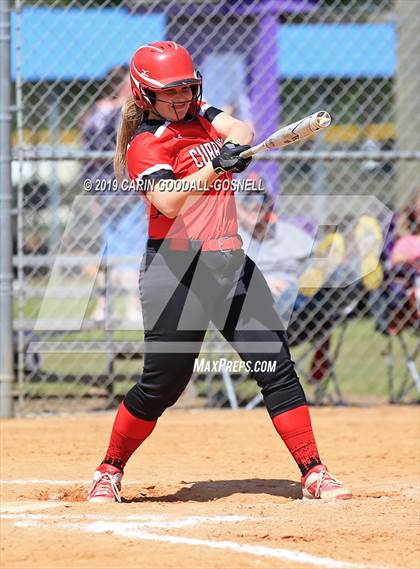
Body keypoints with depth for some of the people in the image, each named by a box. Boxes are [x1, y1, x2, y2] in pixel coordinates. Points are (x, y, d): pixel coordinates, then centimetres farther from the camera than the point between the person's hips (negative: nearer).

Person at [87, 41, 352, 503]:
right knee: (162, 383, -4)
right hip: (176, 269, -6)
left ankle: (313, 474, 1)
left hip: (231, 263, 6)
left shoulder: (199, 115, 12)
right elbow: (168, 203, -26)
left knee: (276, 365, -1)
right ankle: (109, 472, 16)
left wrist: (237, 144, -29)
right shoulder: (145, 144, -10)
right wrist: (213, 167, -40)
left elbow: (240, 130, -6)